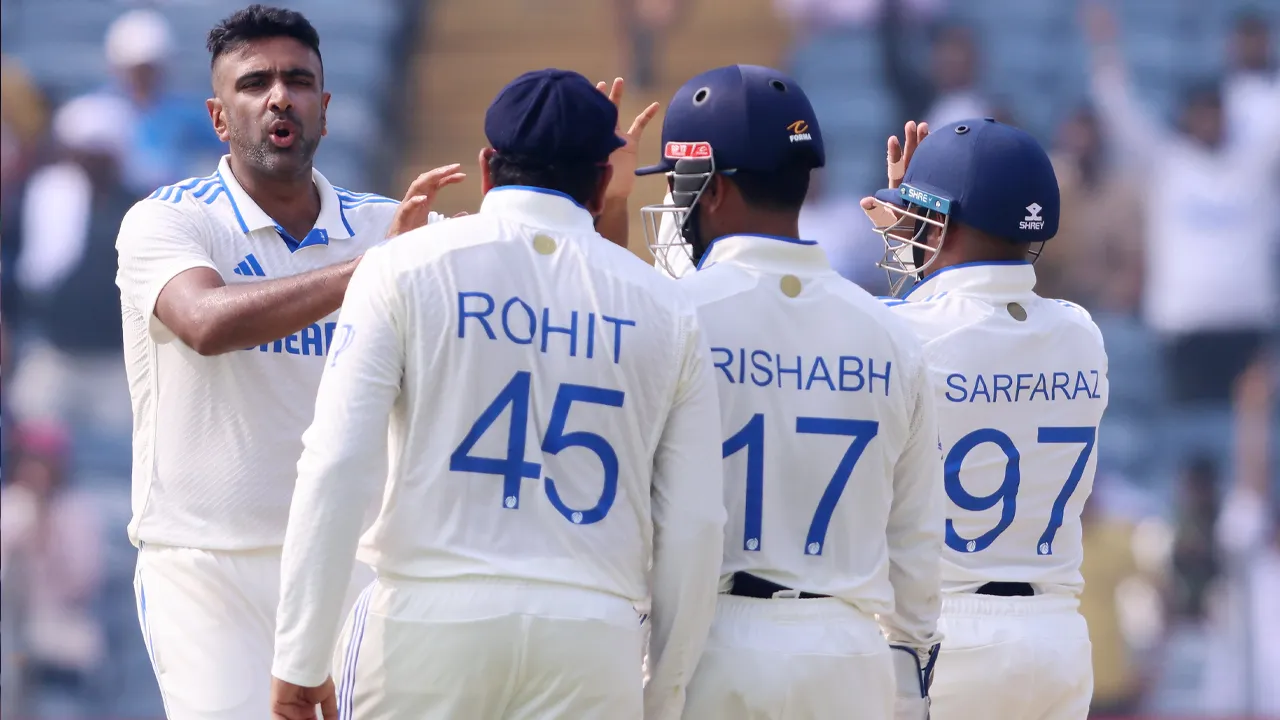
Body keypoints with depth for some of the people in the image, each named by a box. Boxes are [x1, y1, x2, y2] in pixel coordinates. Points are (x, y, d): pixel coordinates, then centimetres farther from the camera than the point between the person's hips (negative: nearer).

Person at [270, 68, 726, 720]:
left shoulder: (405, 268, 3)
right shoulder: (663, 308, 9)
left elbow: (336, 470, -5)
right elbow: (695, 526, 9)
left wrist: (301, 659, -3)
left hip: (429, 617, -1)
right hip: (593, 639, 1)